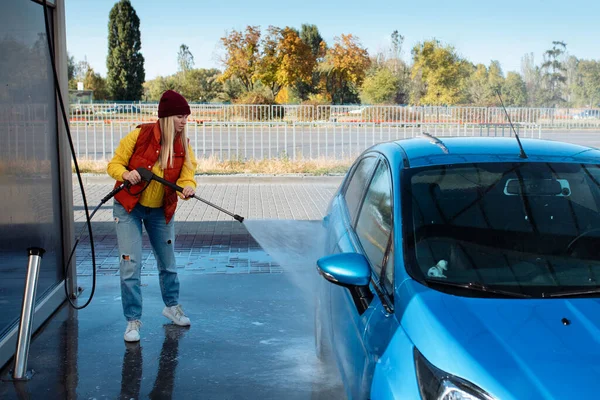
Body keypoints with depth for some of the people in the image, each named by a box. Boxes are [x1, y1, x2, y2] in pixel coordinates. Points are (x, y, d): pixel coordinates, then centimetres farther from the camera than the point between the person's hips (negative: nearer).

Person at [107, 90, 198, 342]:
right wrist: (126, 174, -31)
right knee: (130, 265, -8)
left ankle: (172, 306, 40)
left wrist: (188, 187, -34)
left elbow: (186, 175, -12)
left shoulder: (183, 144, -6)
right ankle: (133, 320, 7)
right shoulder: (139, 136, -17)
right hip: (129, 208, -3)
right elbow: (114, 165, -10)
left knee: (168, 262, 16)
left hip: (161, 210, 4)